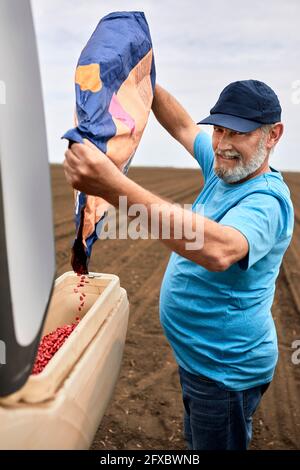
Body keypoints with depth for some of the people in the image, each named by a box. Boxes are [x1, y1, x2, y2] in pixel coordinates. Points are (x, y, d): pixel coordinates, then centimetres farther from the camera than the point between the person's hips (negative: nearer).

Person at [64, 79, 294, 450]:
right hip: (198, 355, 8)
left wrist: (114, 187, -56)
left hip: (226, 372, -8)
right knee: (196, 440, 29)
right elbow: (182, 126, 10)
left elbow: (218, 250, -49)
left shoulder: (267, 201, -29)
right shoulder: (225, 170, -2)